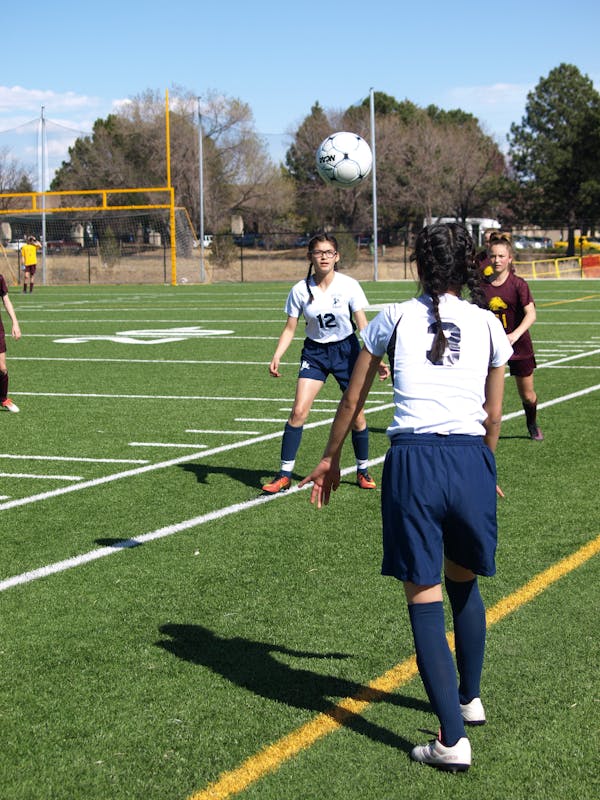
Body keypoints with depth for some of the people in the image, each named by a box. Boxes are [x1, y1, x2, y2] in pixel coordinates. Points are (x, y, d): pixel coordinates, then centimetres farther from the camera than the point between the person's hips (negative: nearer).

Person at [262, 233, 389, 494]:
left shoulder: (349, 286, -12)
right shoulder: (300, 290, -9)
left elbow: (363, 327, -10)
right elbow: (290, 328, -1)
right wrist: (277, 357, -16)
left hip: (346, 350, -1)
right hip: (314, 352, 1)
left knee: (356, 414, 1)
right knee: (298, 411, -11)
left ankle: (363, 470, 23)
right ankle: (284, 474, -1)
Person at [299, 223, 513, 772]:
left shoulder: (394, 319, 8)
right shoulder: (488, 325, 11)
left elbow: (352, 400, 14)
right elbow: (493, 417, 16)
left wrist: (330, 459, 27)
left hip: (412, 459, -2)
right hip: (471, 459, 2)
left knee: (424, 599, 2)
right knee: (464, 581, 24)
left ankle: (452, 741, -4)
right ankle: (470, 699, 40)